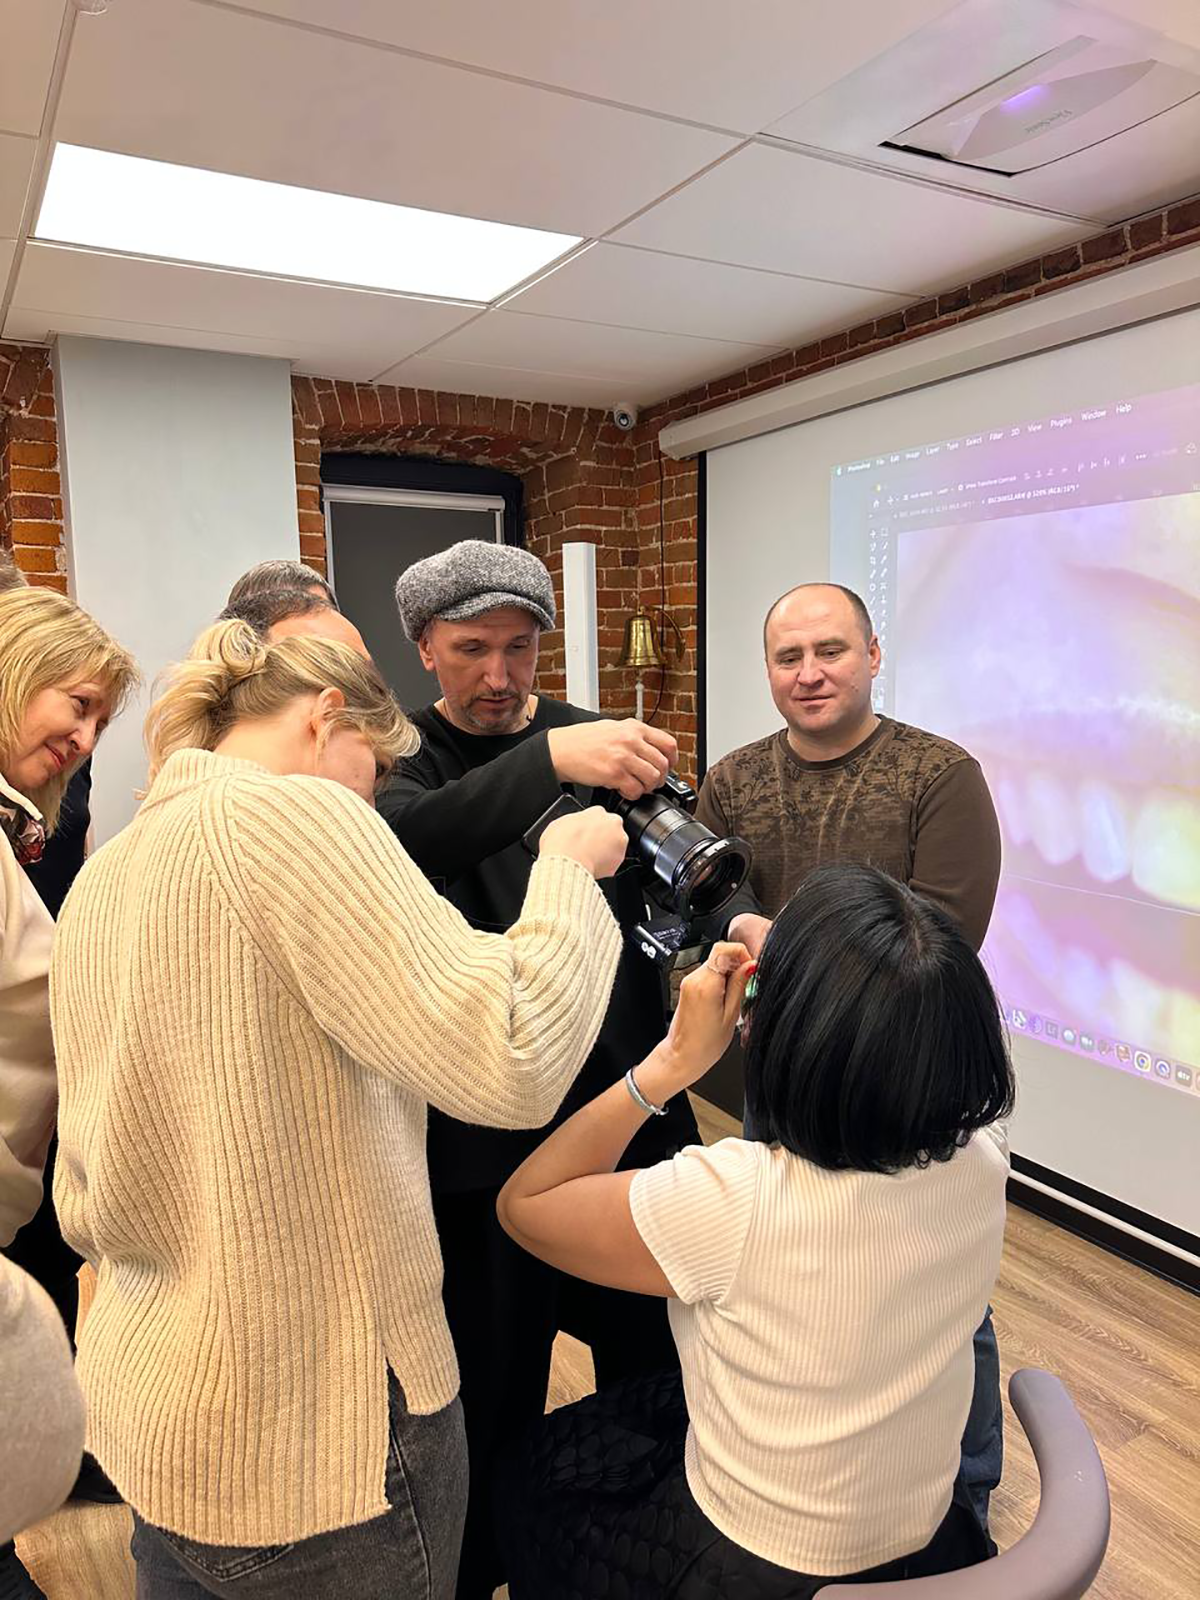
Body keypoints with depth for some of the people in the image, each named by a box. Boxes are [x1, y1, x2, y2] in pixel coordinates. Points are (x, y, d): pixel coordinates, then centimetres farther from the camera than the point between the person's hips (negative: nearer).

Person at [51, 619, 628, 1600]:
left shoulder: (102, 876, 6)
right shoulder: (294, 814, -19)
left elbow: (83, 1206, 11)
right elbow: (513, 1063, -28)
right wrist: (569, 864, -14)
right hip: (316, 1428, -8)